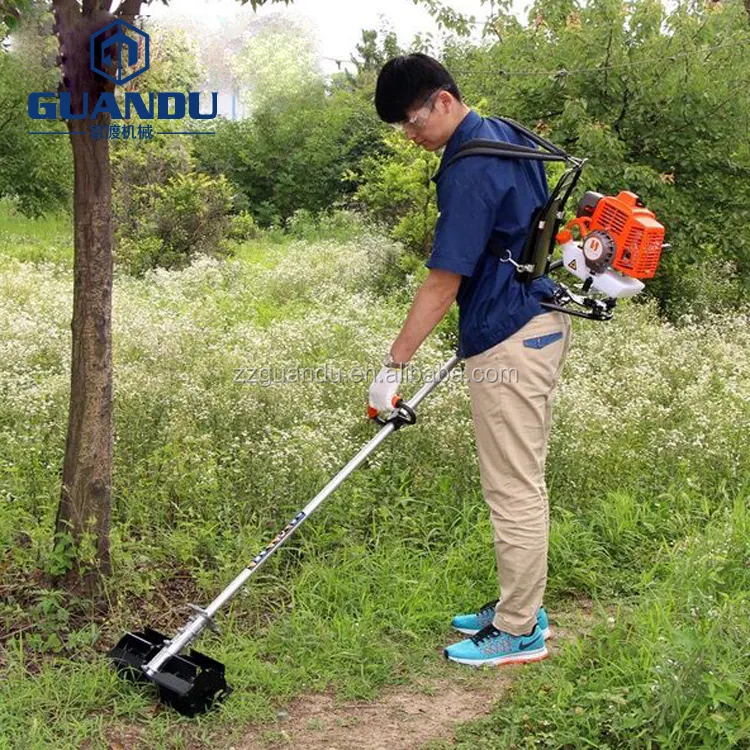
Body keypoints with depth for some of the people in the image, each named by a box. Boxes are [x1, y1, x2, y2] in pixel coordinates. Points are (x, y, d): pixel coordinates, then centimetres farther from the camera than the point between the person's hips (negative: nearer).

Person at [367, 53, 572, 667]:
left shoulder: (471, 169, -19)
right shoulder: (505, 135, 12)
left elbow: (444, 282, -20)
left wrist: (394, 365, -15)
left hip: (509, 341, -11)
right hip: (540, 322, 11)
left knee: (514, 489, -1)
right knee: (522, 483, 17)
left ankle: (519, 632, 11)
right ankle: (520, 607, 29)